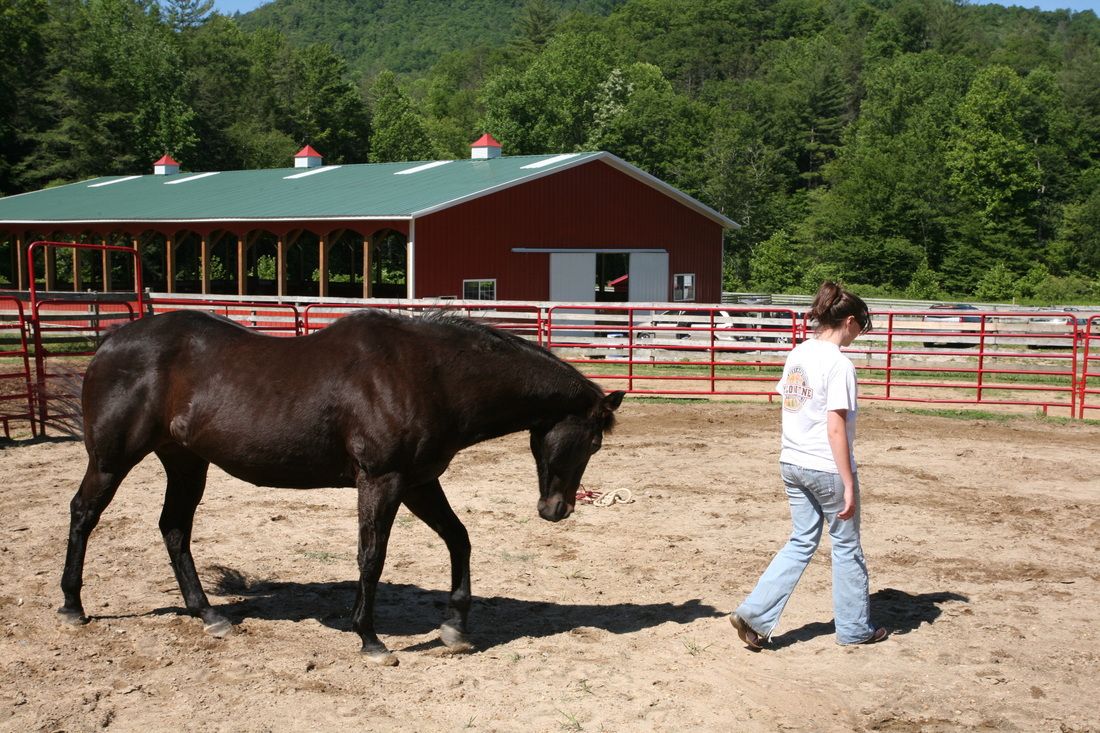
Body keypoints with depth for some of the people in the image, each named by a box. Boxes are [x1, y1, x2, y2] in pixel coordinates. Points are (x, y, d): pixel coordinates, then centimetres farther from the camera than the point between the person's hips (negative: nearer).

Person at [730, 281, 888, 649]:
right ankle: (854, 628, 26)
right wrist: (849, 485, -17)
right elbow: (836, 429, -21)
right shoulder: (839, 364, -18)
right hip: (827, 468, -7)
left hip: (791, 463, 7)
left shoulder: (797, 354, 6)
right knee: (846, 546, 11)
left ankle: (753, 614, 8)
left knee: (801, 543, 17)